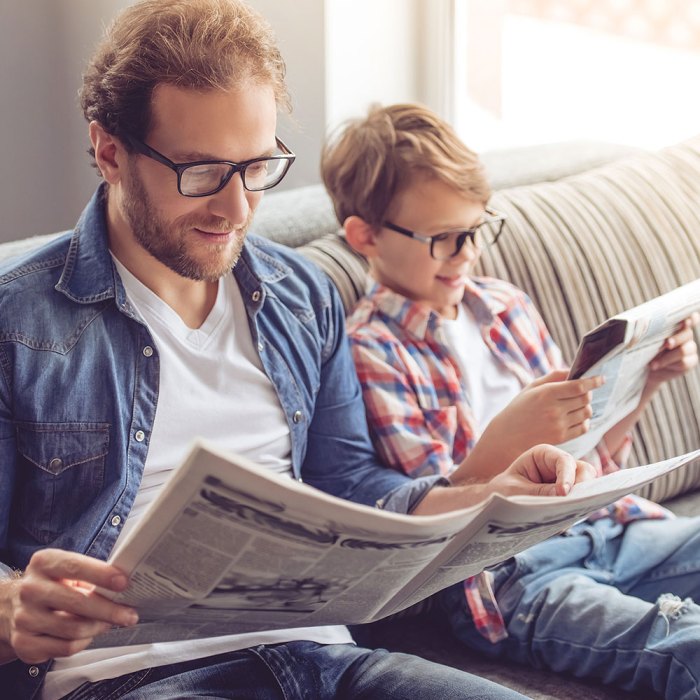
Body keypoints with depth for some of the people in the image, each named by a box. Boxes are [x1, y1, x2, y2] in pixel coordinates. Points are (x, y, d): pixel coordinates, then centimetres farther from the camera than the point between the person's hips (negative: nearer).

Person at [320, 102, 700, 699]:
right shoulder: (371, 353, -7)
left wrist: (645, 384, 4)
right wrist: (506, 437, -29)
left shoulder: (506, 307, 14)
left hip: (599, 529, 8)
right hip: (502, 578, -7)